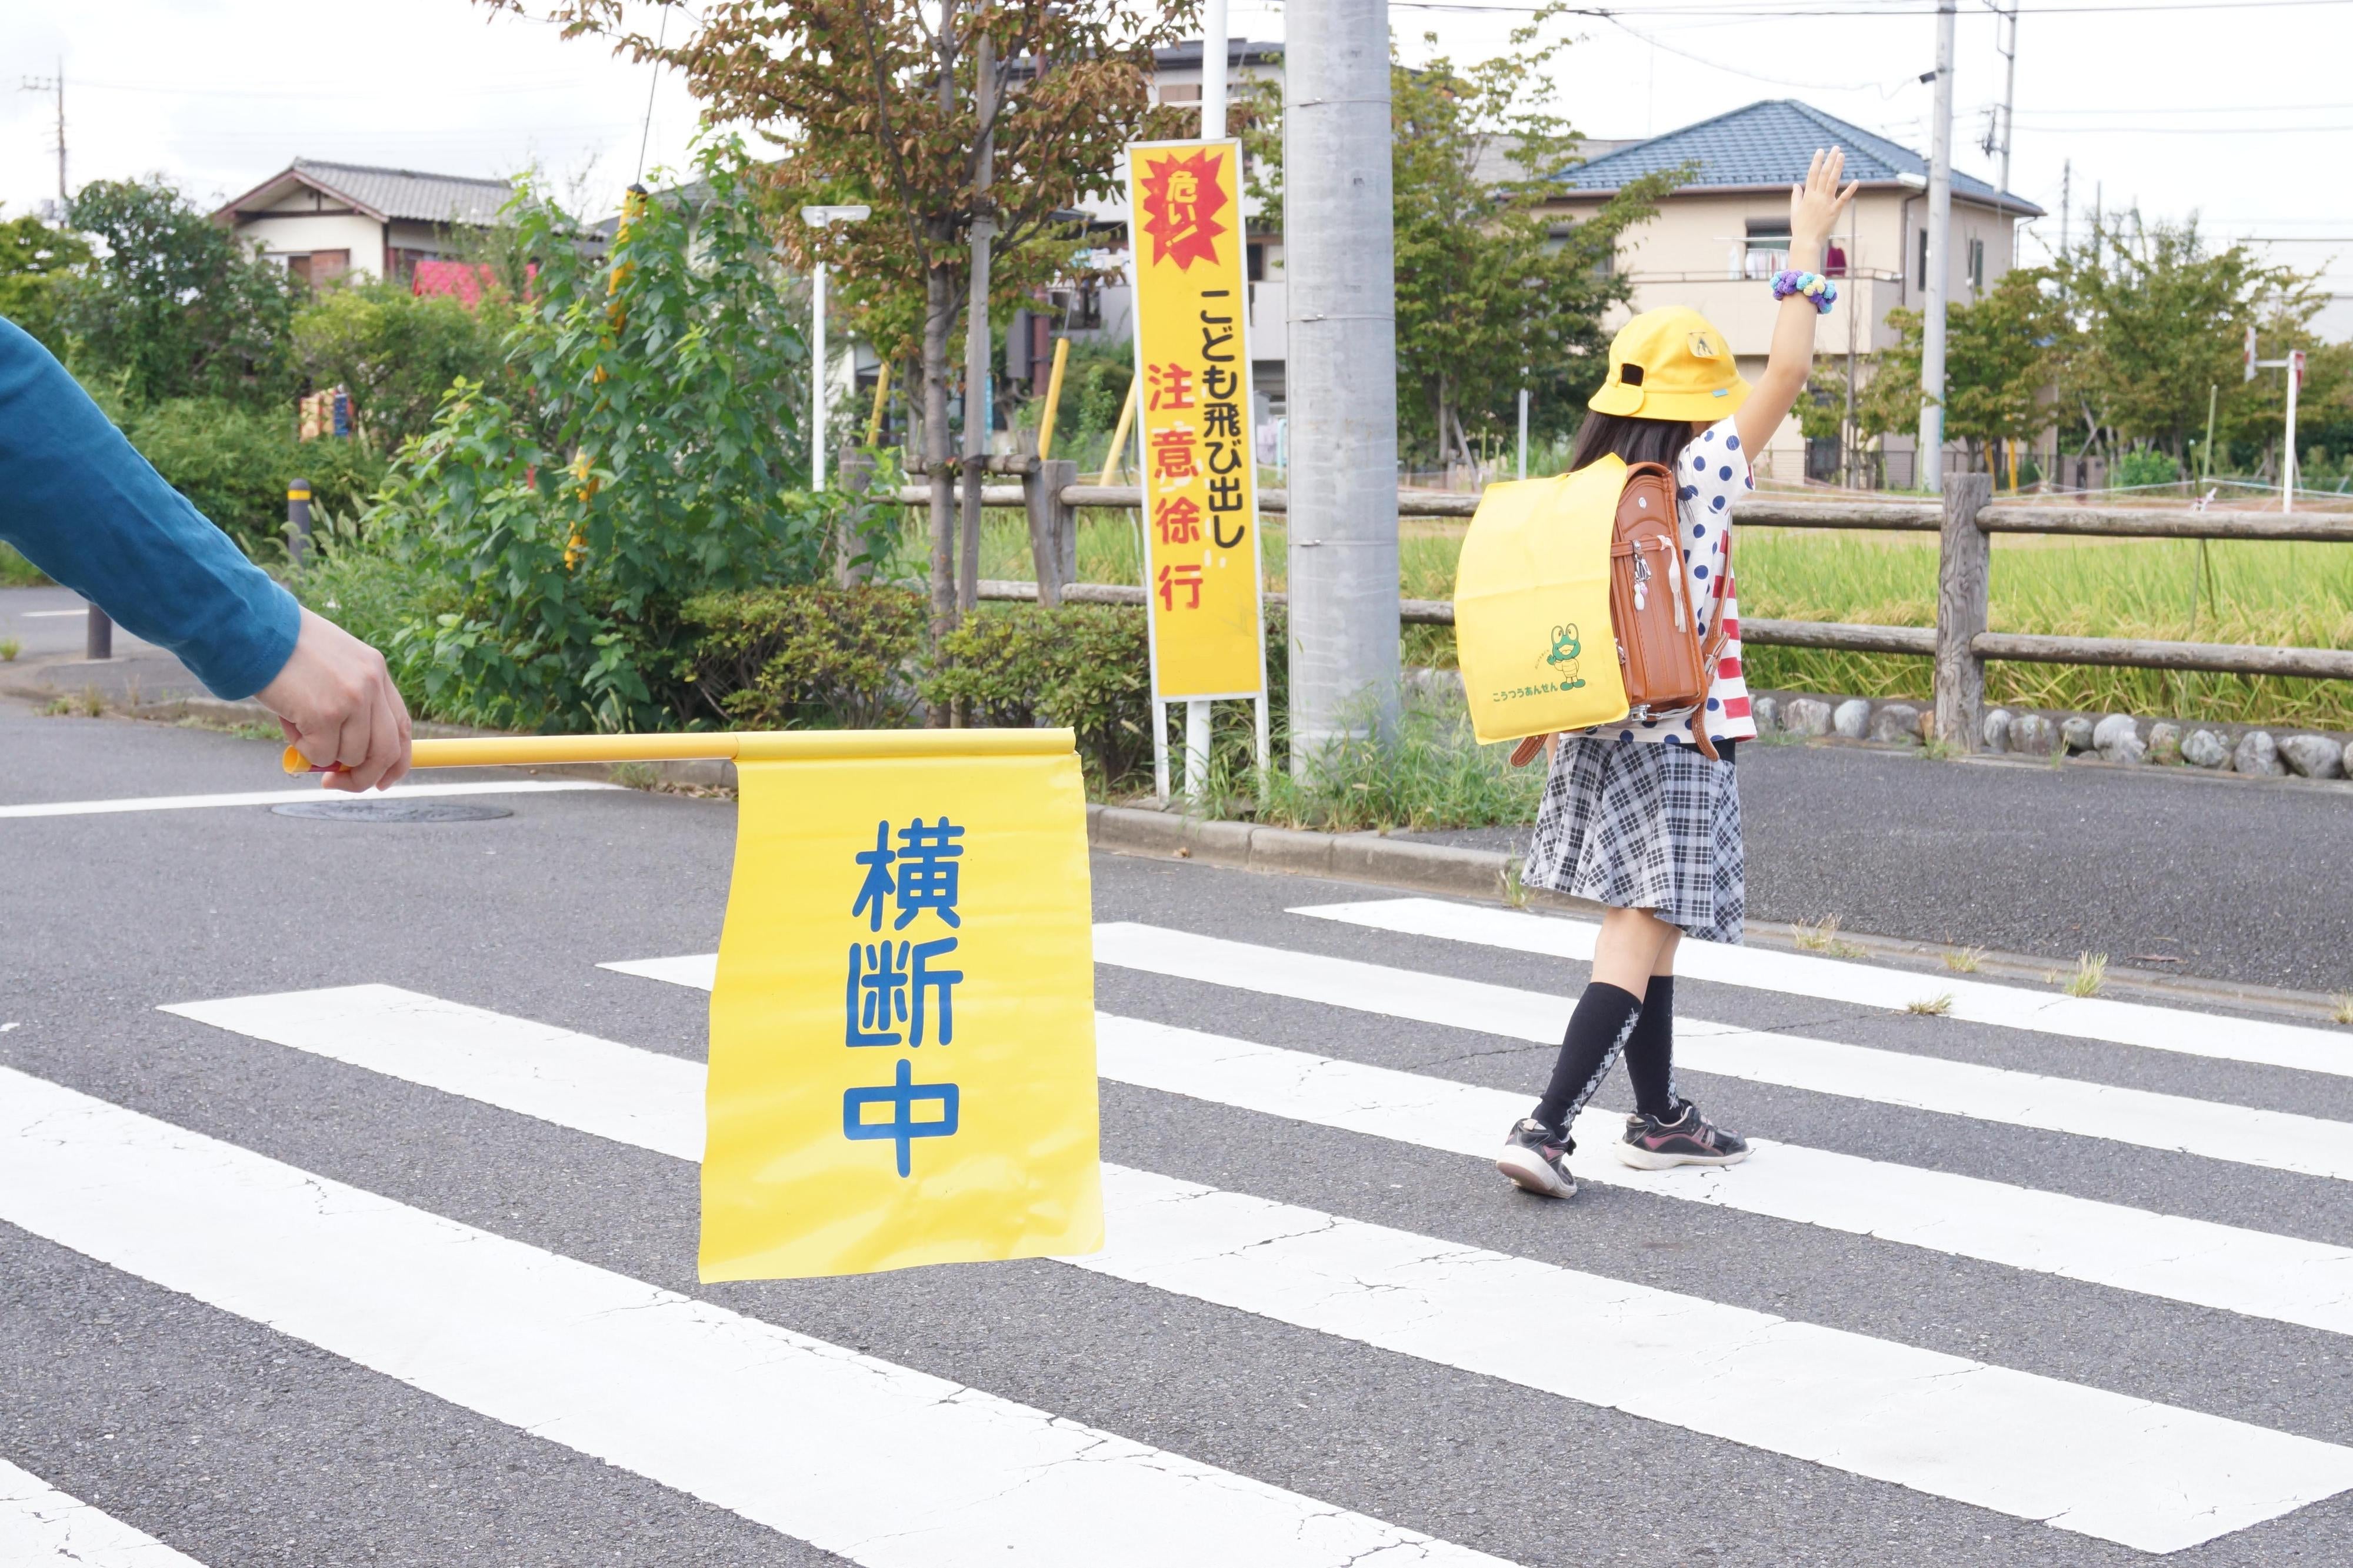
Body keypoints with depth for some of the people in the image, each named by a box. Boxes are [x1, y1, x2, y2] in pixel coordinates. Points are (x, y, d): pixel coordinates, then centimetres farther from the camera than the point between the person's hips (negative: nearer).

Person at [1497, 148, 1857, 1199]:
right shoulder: (1697, 476, -12)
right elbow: (1790, 371, -8)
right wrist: (1807, 244, 1)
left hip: (1596, 729, 7)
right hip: (1676, 737, -7)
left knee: (1645, 927, 17)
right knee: (1639, 937, -7)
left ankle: (1659, 1120, 28)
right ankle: (1547, 1126, -16)